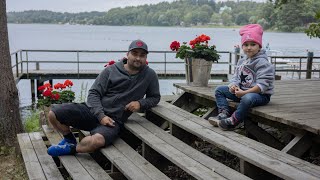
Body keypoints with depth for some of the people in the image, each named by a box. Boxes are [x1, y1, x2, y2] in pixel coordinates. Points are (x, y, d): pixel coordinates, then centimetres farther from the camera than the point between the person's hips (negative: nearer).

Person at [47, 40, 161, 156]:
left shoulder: (150, 75, 6)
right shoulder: (111, 70, 4)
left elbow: (155, 97, 18)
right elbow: (93, 93, 0)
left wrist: (140, 103, -5)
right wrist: (101, 116, -16)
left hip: (114, 120, -2)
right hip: (93, 110, 2)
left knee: (97, 141, -37)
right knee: (53, 114, -15)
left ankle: (71, 149, -4)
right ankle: (69, 139, 15)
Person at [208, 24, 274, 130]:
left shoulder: (262, 63, -16)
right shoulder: (242, 61, 10)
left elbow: (262, 85, -24)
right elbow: (236, 77, 11)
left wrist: (245, 92, -30)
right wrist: (233, 85, -13)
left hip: (260, 94, -8)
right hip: (242, 91, 9)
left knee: (247, 98, -43)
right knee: (219, 90, 6)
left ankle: (234, 120, -27)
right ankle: (224, 113, -12)